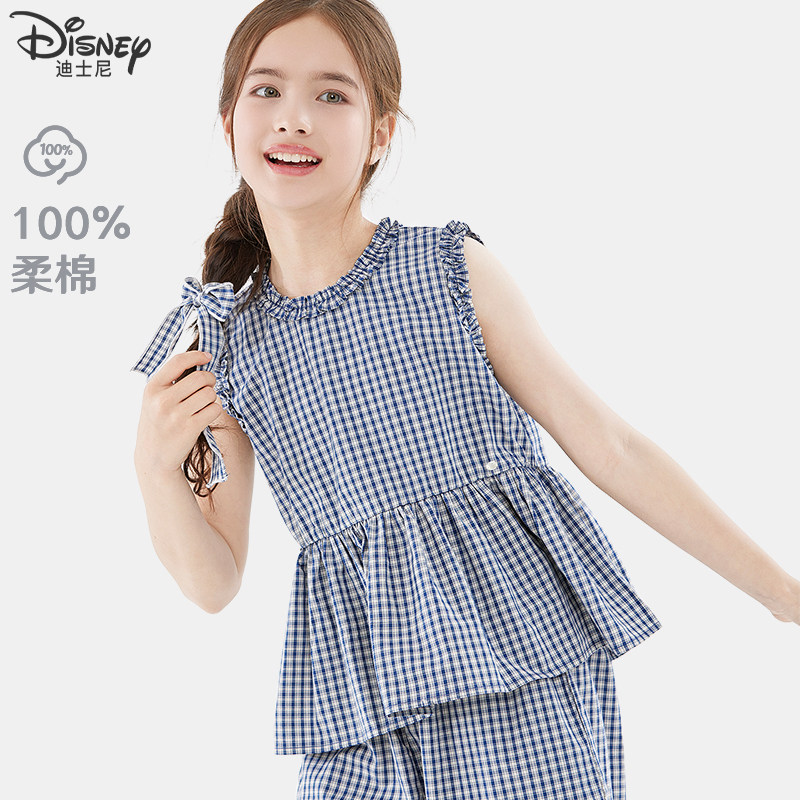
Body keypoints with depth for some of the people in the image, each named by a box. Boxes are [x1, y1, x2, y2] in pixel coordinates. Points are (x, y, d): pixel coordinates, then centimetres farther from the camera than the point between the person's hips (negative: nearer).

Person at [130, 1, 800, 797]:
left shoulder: (453, 270, -3)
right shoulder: (226, 344, 5)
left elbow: (612, 447, 0)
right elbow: (214, 583, 8)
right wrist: (157, 469, -10)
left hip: (520, 641, -2)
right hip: (365, 710, 3)